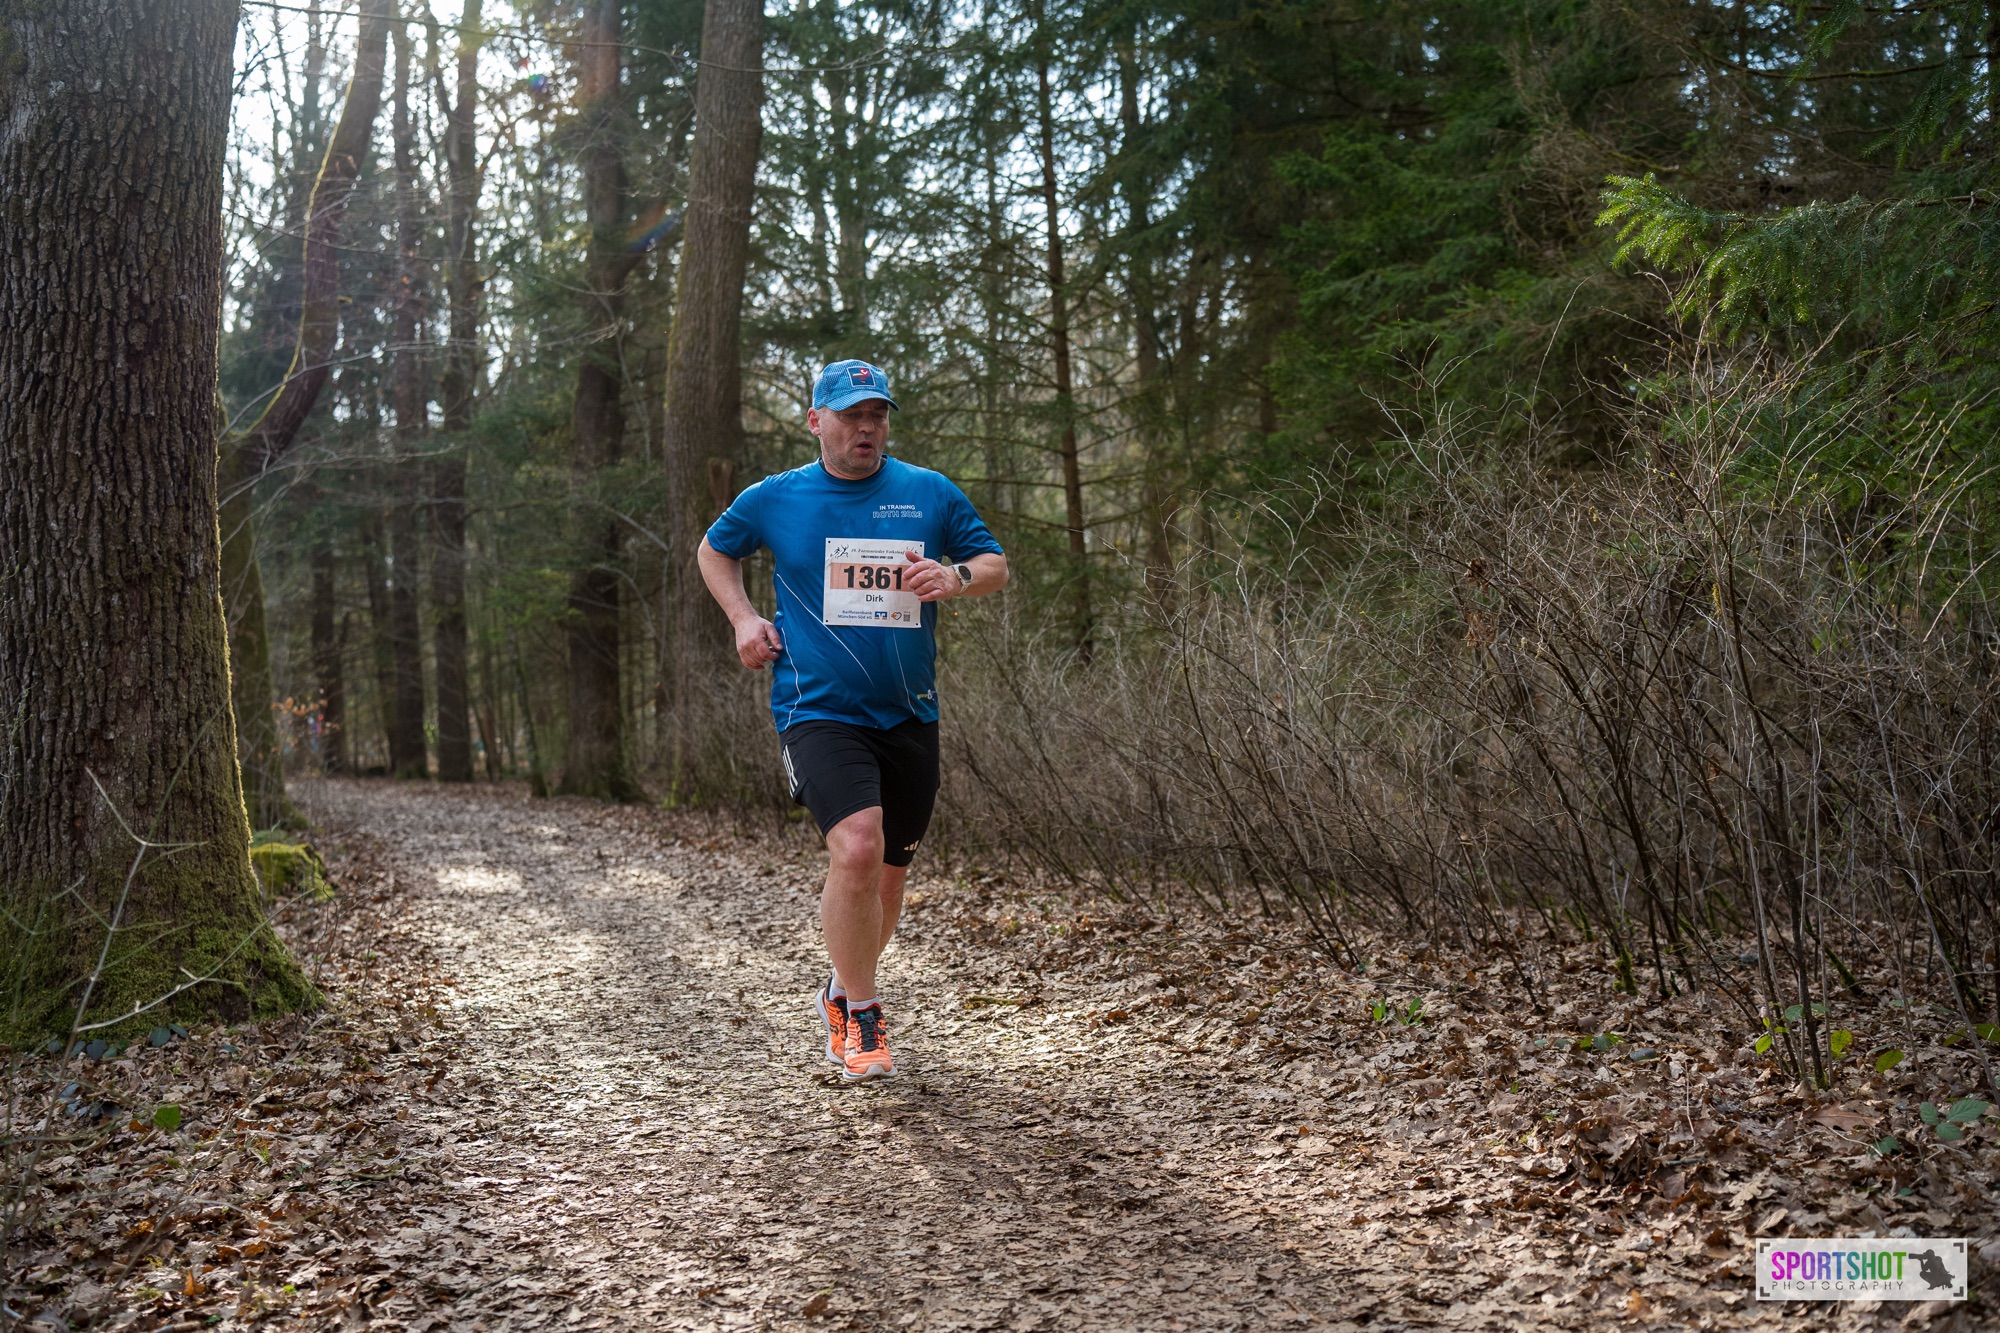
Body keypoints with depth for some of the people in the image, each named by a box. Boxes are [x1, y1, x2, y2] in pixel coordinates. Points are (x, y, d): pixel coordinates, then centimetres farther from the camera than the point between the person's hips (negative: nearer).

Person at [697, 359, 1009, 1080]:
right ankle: (860, 1015, -4)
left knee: (888, 872, 12)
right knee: (856, 849, -24)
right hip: (818, 711, -3)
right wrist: (744, 619, 4)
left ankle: (841, 992, 39)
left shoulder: (931, 493, 4)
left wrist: (957, 576, -12)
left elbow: (995, 565, 10)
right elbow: (715, 550, 21)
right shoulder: (774, 499, 3)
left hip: (908, 717, 3)